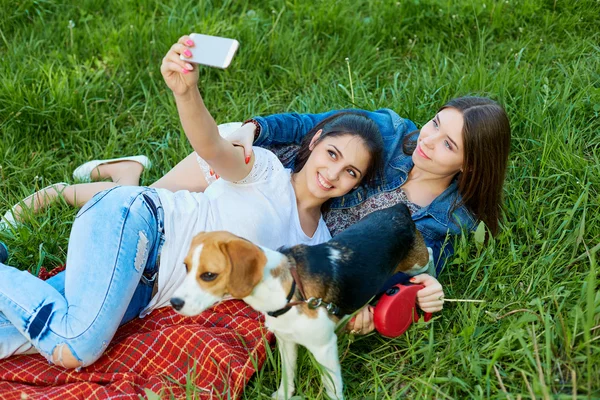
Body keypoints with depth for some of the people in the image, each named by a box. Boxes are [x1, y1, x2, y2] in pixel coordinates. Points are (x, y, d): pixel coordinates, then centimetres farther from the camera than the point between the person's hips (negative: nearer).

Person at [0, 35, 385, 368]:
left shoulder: (317, 244, 13)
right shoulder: (267, 171, -8)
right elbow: (212, 147, -28)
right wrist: (186, 91, -49)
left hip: (146, 287, 6)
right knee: (77, 347, -25)